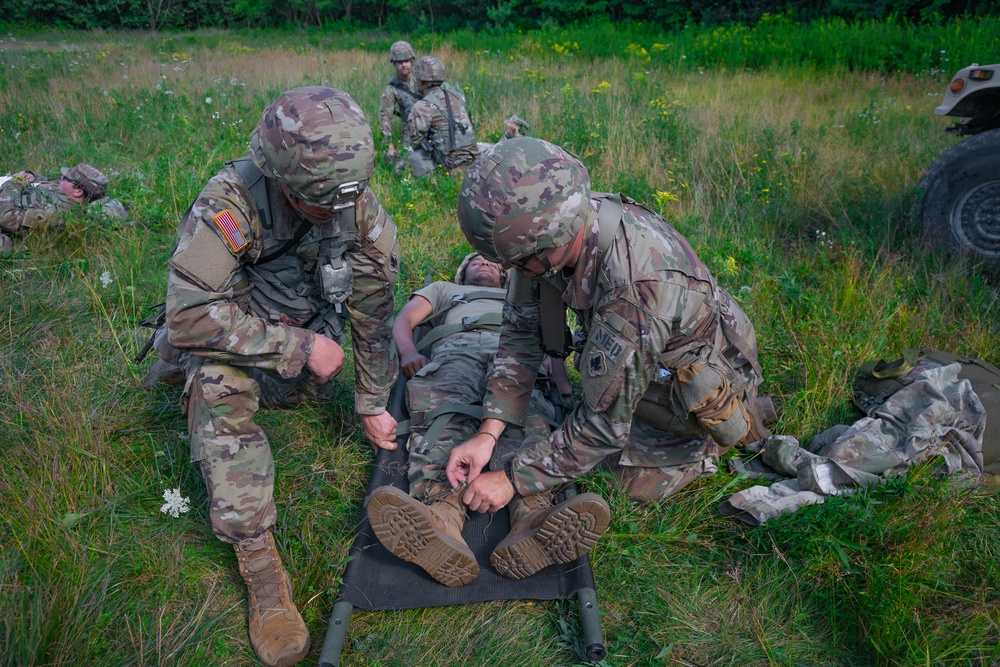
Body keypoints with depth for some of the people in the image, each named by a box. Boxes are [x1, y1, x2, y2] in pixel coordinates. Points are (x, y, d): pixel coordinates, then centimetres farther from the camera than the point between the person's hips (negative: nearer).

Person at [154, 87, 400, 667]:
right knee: (220, 389, -30)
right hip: (230, 330, -6)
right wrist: (298, 346, -31)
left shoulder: (361, 209, -19)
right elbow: (190, 315, -35)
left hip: (307, 327, 6)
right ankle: (261, 566, -25)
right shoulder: (232, 200, -32)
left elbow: (373, 311, -9)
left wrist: (372, 404, -1)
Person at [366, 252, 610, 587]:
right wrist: (408, 351, 2)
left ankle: (533, 519, -65)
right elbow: (404, 319, 27)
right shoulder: (444, 289, 43)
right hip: (454, 348, 0)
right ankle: (440, 519, -65)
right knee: (445, 413, -37)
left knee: (525, 414, -36)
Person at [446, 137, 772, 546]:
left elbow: (605, 423, -35)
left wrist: (512, 480, -28)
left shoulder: (636, 287, -45)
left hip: (700, 386, -7)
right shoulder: (553, 230, -23)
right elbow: (521, 330, -12)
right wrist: (488, 433, -19)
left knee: (635, 484, 2)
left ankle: (737, 423, 18)